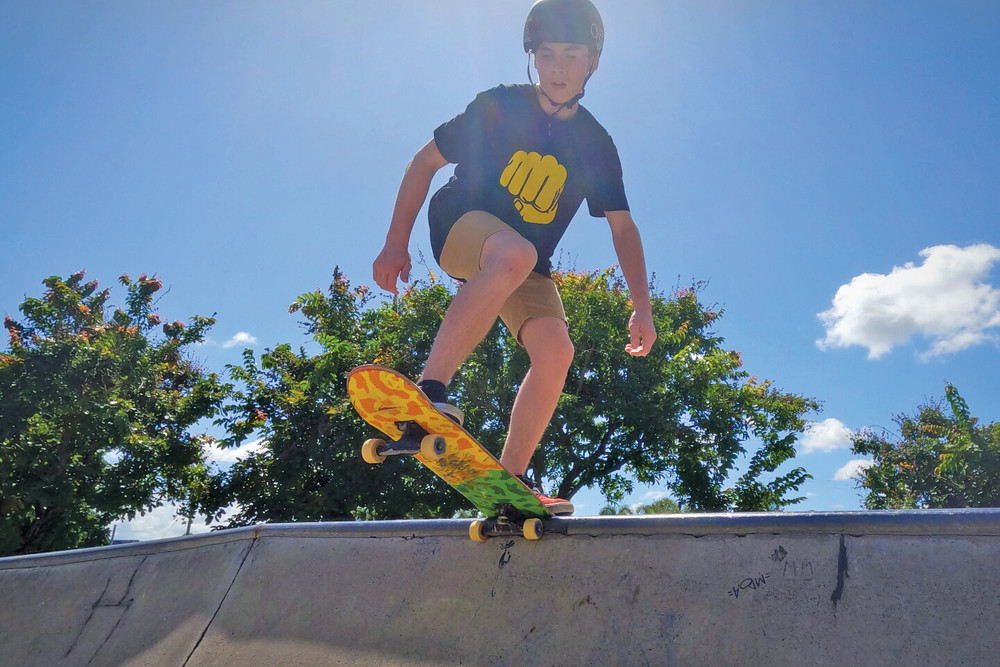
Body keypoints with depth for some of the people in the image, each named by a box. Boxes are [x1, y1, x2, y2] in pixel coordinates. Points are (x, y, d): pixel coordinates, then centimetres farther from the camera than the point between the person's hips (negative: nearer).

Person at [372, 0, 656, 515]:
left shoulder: (597, 147, 0)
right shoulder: (499, 107, -7)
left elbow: (623, 227, 1)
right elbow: (425, 162, -3)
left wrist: (641, 307, -9)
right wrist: (396, 242, -11)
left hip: (528, 265, 4)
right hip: (459, 227, -4)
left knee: (556, 351, -20)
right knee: (515, 254, -39)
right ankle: (429, 391, -41)